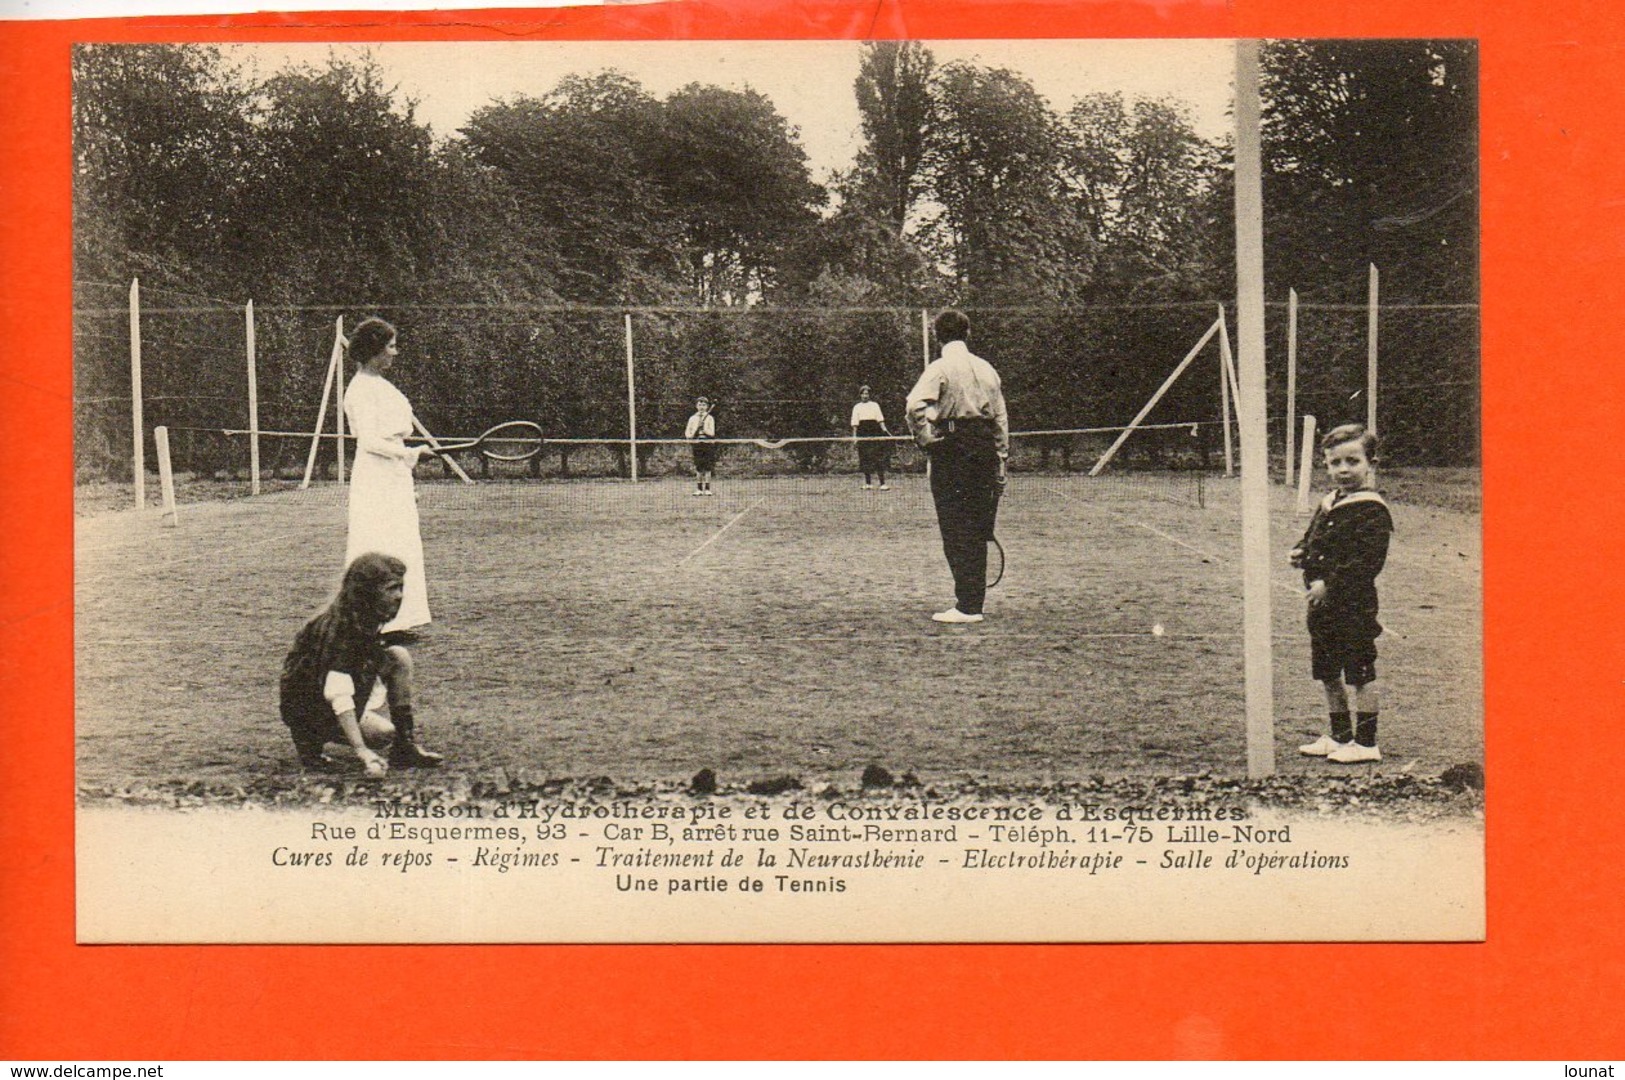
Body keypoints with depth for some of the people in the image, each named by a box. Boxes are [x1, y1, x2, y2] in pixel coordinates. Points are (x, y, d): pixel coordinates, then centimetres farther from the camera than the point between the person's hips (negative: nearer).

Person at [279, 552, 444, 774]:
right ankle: (311, 738, -6)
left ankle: (406, 746, -6)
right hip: (311, 707, -9)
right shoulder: (340, 630, -29)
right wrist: (362, 751, -42)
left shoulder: (368, 622, -1)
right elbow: (338, 696, -36)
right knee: (382, 733, -27)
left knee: (399, 657, -6)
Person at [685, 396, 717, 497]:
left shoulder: (710, 418, 5)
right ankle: (699, 489, 5)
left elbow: (712, 433, -5)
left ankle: (707, 489, 0)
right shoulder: (693, 418, 10)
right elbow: (687, 433, 8)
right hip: (697, 444, 1)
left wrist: (703, 428, -17)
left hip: (708, 444, -1)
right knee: (698, 468, -1)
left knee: (707, 468, -4)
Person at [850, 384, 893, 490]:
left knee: (879, 459, -7)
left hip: (874, 433, -1)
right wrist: (854, 436, 4)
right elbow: (855, 423, 11)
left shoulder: (874, 405, 11)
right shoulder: (857, 407, 12)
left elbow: (880, 419, 6)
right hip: (862, 435, 1)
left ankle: (883, 483, -9)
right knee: (865, 460, 3)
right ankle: (868, 484, 10)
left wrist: (884, 429, -7)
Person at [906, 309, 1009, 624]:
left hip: (952, 449, -5)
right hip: (985, 450, 5)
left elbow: (915, 405, -22)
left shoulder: (940, 368, -6)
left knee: (955, 530, -2)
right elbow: (1001, 418, 13)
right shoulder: (987, 369, 12)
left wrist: (926, 439, -8)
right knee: (977, 531, 11)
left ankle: (966, 606, -4)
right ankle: (974, 602, 16)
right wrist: (1000, 462, 17)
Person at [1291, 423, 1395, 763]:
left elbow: (1369, 560, -21)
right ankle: (1340, 736, 28)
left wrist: (1330, 583, -22)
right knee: (1328, 674, 16)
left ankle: (1366, 742, 8)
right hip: (1322, 604, 9)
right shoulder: (1327, 504, 13)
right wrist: (1302, 553, 4)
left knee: (1360, 674, 0)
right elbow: (1313, 540, 27)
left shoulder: (1372, 511, -14)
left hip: (1354, 605, -9)